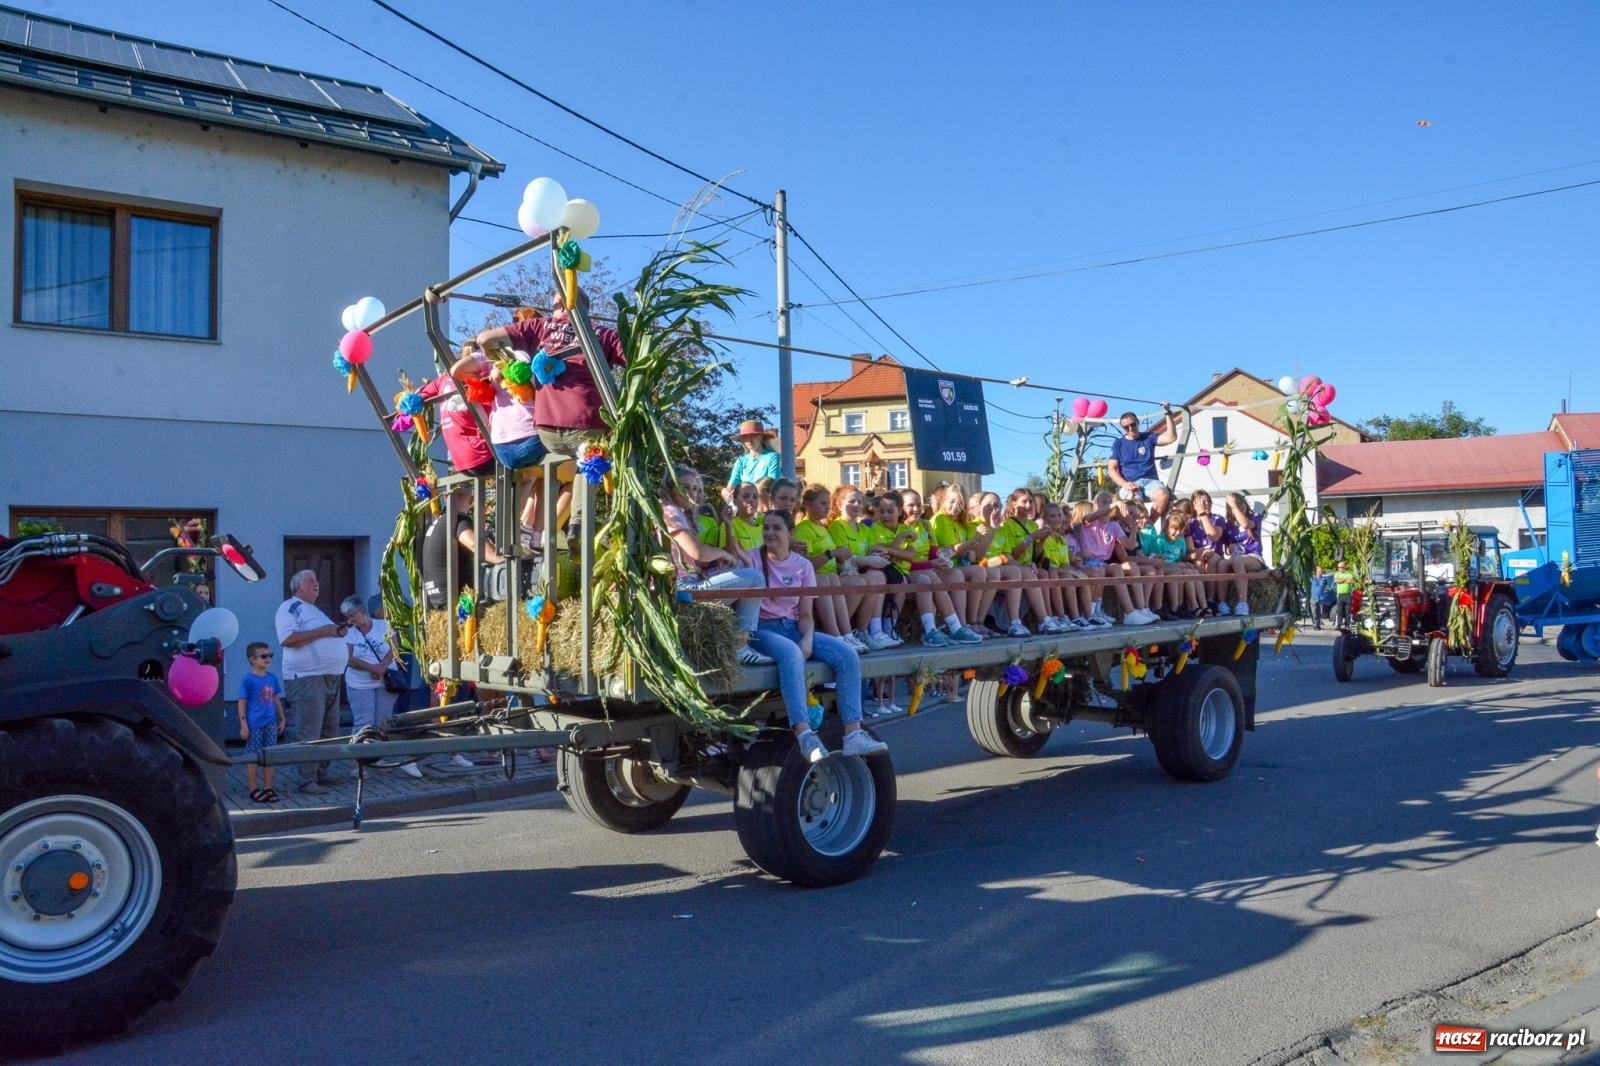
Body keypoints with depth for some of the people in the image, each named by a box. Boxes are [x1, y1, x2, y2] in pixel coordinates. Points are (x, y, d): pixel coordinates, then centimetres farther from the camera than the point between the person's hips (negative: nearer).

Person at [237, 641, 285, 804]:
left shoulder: (272, 678, 7)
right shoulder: (248, 680, -8)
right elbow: (242, 703, -8)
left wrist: (282, 719, 17)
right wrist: (243, 725, -11)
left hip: (270, 724, 5)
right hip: (254, 725, -5)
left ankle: (268, 788, 17)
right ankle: (253, 789, 13)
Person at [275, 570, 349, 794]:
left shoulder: (313, 609, 24)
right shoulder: (289, 608, -4)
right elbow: (287, 639, -19)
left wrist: (338, 631, 8)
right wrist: (323, 631, -19)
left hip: (330, 678, 9)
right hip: (307, 678, -9)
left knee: (329, 730, 12)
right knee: (308, 733, -8)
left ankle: (323, 774, 22)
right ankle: (307, 781, -3)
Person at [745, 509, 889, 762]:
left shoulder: (802, 565, 9)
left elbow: (805, 614, 6)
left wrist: (807, 638, -11)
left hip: (793, 627, 5)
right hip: (762, 629, -5)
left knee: (848, 654, -18)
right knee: (791, 653, -39)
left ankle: (853, 734, -24)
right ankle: (804, 735, -47)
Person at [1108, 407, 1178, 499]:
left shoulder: (1148, 437, 13)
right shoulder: (1118, 444, 11)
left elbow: (1171, 437, -1)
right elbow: (1111, 468, 4)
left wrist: (1168, 414, -8)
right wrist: (1125, 484, -13)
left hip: (1150, 481, 1)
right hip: (1129, 484, -1)